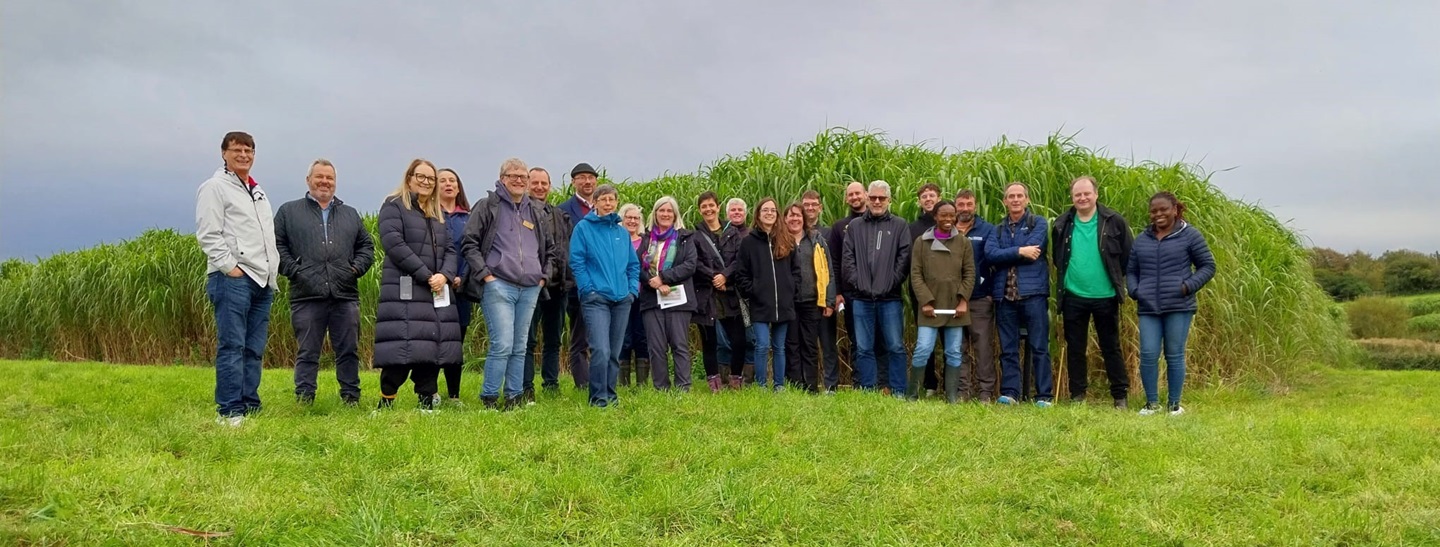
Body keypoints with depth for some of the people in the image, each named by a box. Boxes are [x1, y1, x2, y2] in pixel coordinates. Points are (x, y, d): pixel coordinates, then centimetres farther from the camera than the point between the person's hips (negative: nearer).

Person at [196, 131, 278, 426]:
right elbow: (208, 234, -9)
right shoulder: (215, 187, 0)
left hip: (263, 280, 7)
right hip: (232, 278, -7)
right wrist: (230, 267, -14)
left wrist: (272, 270, 17)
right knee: (232, 346, -9)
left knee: (254, 348, 7)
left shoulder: (258, 191, 24)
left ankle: (250, 407, 11)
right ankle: (230, 411, -7)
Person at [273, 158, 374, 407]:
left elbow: (366, 245, 20)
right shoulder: (288, 211, 12)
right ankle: (304, 399, 9)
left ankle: (351, 398, 12)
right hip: (307, 295, -2)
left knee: (348, 351, 4)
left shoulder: (351, 214, 20)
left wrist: (356, 268, 4)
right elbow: (276, 245, 6)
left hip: (345, 295, 2)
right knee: (307, 352, 2)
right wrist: (293, 270, -6)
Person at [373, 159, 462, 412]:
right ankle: (386, 402, -4)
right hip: (404, 292, -6)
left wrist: (445, 275, -7)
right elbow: (394, 244, -12)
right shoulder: (394, 206, 2)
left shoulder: (438, 214, 22)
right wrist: (426, 276, -15)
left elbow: (449, 250, 15)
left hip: (437, 292, 6)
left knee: (432, 347, 4)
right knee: (403, 348, -13)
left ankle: (426, 404, 9)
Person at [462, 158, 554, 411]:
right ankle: (489, 398, -1)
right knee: (502, 345, -12)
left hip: (530, 289, 5)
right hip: (498, 286, -5)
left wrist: (544, 276, 14)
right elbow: (470, 243, -3)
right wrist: (485, 274, -10)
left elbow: (549, 250, 28)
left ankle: (515, 397, 15)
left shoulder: (535, 212, 18)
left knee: (519, 347, 8)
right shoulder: (488, 206, 2)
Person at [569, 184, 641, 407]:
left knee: (615, 352, 10)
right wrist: (588, 289, -10)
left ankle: (610, 393, 22)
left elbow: (634, 264, 19)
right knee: (601, 350, -16)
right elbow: (576, 261, -4)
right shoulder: (584, 228, 0)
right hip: (596, 299, -5)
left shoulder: (622, 232, 14)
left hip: (622, 299, 5)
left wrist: (633, 288, 7)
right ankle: (598, 397, -5)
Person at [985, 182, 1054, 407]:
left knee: (1039, 347, -2)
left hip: (1033, 292, -3)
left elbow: (1032, 250, -10)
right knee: (1008, 349, 5)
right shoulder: (998, 230, 17)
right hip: (1005, 295, 3)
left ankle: (1045, 396, 2)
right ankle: (1009, 393, 10)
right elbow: (990, 254, -2)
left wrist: (1005, 255, -2)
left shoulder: (1038, 223, 8)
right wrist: (1019, 251, -10)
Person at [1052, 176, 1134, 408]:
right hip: (1073, 296, 2)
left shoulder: (1114, 222, -3)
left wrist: (1118, 280, 2)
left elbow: (1129, 256, 3)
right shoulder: (1062, 224, 4)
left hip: (1105, 296, -2)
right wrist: (1065, 278, 11)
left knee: (1111, 348, 6)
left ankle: (1120, 396, 15)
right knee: (1075, 348, 7)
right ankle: (1077, 396, 17)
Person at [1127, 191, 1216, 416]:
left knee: (1175, 355, 3)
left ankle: (1174, 404, 15)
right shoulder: (1142, 239, 13)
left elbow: (1208, 266, 4)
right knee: (1148, 355, -2)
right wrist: (1134, 291, 2)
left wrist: (1189, 286, -10)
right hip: (1148, 308, 3)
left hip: (1178, 307, -3)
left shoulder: (1190, 235, 2)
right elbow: (1130, 270, 20)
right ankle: (1151, 403, 12)